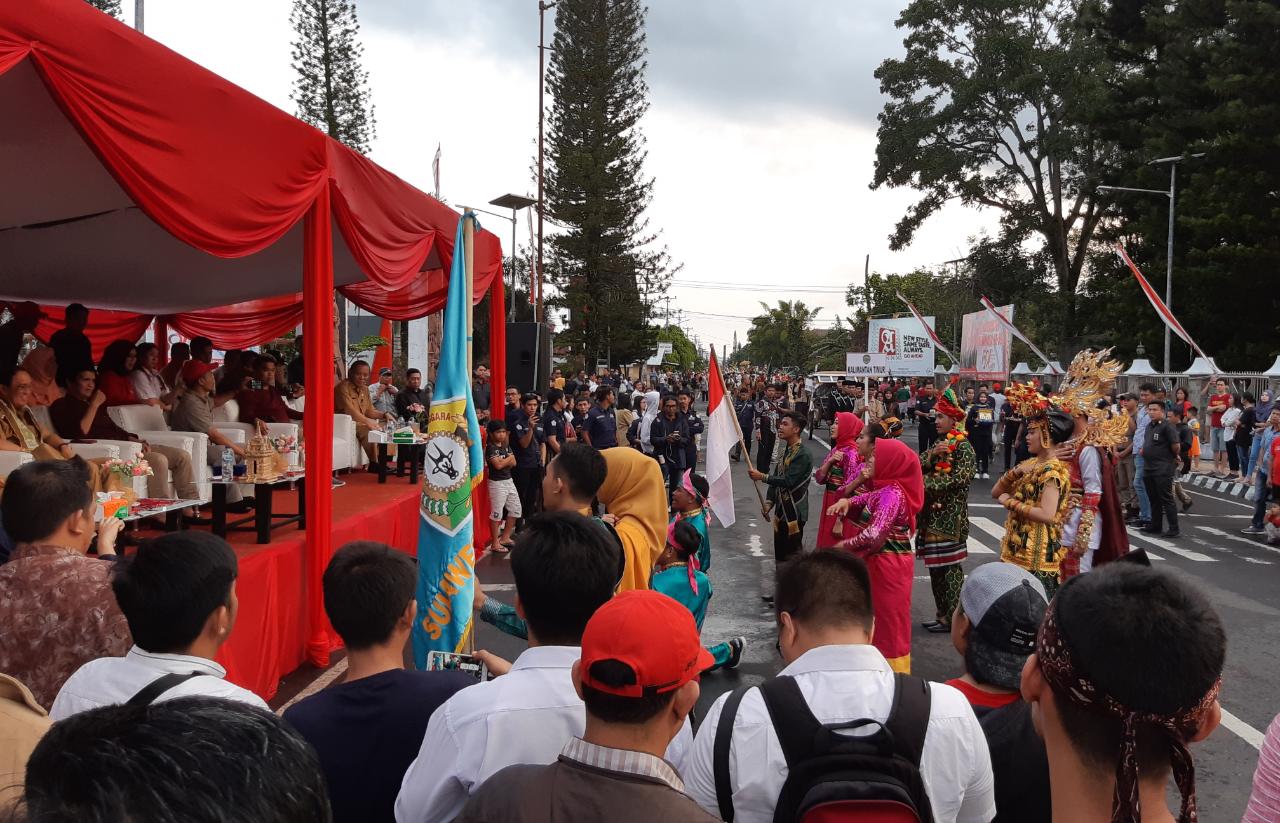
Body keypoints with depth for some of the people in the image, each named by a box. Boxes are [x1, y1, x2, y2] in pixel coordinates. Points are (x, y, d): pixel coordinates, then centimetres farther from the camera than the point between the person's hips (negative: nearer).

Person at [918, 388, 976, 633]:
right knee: (935, 566, 12)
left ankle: (951, 618, 3)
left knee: (950, 567, -3)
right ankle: (941, 613, 22)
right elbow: (918, 465, 6)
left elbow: (958, 477, -20)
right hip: (933, 514, 8)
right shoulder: (940, 443, 15)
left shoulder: (964, 447, -9)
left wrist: (926, 482, -18)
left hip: (950, 516, -8)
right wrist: (932, 455, -12)